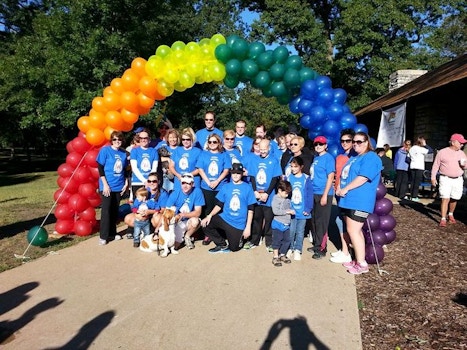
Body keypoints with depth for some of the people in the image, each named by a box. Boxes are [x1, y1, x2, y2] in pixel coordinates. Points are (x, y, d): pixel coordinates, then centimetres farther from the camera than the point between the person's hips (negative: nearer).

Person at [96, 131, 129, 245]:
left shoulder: (123, 152, 8)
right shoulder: (105, 150, -5)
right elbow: (100, 168, -8)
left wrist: (126, 183, 8)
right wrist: (105, 184, -13)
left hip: (119, 186, 4)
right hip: (107, 186, -4)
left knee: (115, 210, 10)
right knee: (106, 210, -3)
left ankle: (112, 232, 23)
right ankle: (103, 236, 5)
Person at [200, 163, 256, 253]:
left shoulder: (247, 188, -4)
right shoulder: (226, 187, 4)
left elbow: (250, 209, -4)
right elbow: (219, 205, 4)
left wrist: (248, 227, -8)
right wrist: (209, 215, -13)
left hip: (239, 224, -3)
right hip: (224, 218, 3)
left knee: (234, 248, -2)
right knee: (205, 224, -18)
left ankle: (239, 236, 33)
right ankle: (222, 245, 2)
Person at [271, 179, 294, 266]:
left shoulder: (287, 199, 8)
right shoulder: (276, 199, -13)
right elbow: (275, 211, -24)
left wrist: (292, 211, 2)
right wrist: (287, 211, -22)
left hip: (286, 224, 7)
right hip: (278, 224, -7)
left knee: (287, 240, 12)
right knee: (277, 241, 1)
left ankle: (282, 255, 29)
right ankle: (275, 257, 12)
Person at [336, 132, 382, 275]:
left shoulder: (371, 158, -11)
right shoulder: (353, 158, 20)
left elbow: (363, 178, -22)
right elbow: (344, 176, 22)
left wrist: (345, 189, -16)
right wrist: (339, 188, 3)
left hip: (359, 202, -10)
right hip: (349, 200, 10)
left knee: (353, 231, -9)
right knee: (355, 231, 13)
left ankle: (361, 264, 2)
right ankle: (358, 259, 23)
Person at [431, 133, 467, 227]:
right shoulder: (442, 152, -2)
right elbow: (436, 165, -1)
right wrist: (433, 177, -7)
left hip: (458, 180, 4)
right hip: (445, 179, -4)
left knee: (454, 199, 10)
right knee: (445, 198, -10)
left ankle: (450, 214, 34)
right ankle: (443, 219, -9)